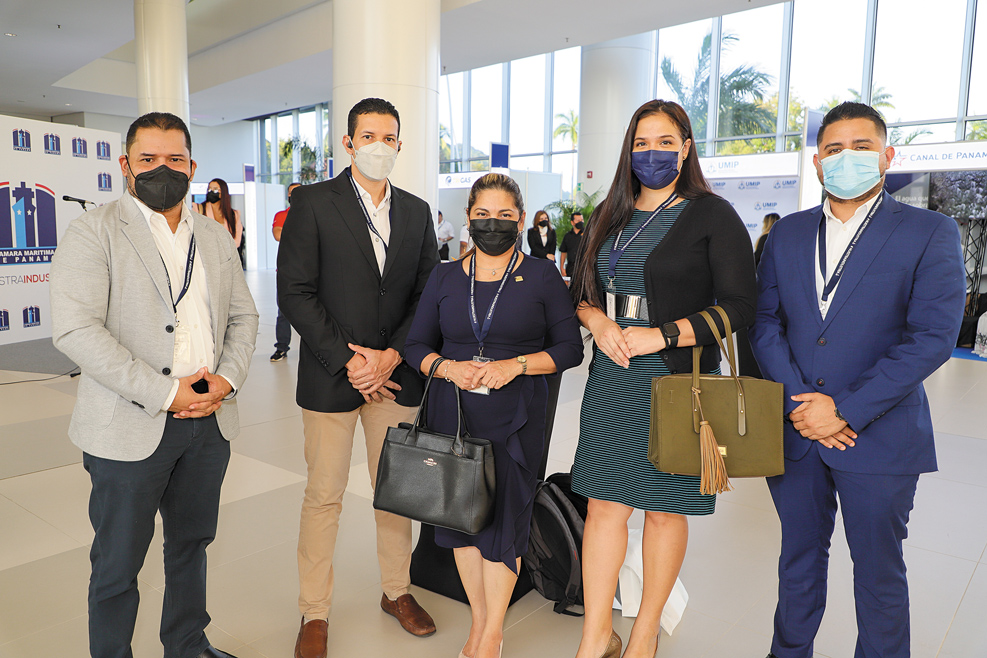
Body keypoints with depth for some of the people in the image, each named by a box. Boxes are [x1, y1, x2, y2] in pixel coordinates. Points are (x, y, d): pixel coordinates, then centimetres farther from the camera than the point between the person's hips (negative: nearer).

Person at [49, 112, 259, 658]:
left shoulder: (216, 238, 11)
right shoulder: (92, 232, -6)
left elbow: (243, 316, 12)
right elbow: (74, 329, -16)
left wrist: (227, 378, -6)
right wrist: (164, 393, -19)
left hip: (210, 421, 5)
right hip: (130, 428, -5)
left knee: (192, 543, 20)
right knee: (117, 565, 10)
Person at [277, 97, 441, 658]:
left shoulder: (417, 211, 9)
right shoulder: (314, 202, -3)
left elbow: (429, 293, 6)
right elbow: (295, 292, -8)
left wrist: (392, 355, -8)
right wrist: (348, 360, -13)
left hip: (397, 374, 4)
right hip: (331, 375, -3)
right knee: (324, 497, 6)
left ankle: (397, 590, 34)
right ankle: (315, 612, 25)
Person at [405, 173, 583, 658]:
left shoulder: (542, 277, -1)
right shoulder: (444, 277, 7)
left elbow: (570, 349, -2)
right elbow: (416, 345, 8)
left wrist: (516, 365, -16)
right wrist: (448, 368, -12)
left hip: (515, 416, -3)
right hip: (452, 412, 3)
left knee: (504, 515, 2)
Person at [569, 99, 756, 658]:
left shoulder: (713, 215, -3)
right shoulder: (611, 217, 12)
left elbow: (739, 306, -9)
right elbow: (581, 291, 16)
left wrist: (660, 335, -17)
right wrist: (598, 321, -6)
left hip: (680, 381, -4)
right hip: (612, 379, 4)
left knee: (665, 506, 7)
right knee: (605, 501, 5)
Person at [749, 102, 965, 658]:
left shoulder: (931, 233, -4)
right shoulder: (787, 234, 7)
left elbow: (932, 337, -13)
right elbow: (765, 323, 1)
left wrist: (845, 409, -17)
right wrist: (798, 402, -11)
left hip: (879, 438, -3)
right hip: (795, 431, 3)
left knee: (879, 571, 13)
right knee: (799, 559, 18)